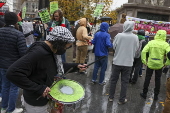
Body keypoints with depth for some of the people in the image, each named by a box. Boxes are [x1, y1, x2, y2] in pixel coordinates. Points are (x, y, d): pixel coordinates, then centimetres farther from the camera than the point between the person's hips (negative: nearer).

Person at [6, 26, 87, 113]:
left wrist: (76, 66, 5)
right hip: (36, 103, -8)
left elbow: (58, 66, 13)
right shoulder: (38, 53, -31)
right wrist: (38, 88, -31)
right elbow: (12, 73, -34)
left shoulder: (50, 51, -4)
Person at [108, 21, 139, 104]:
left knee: (113, 80, 14)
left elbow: (113, 46, -3)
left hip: (117, 61, 0)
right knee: (124, 81, 12)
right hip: (128, 62, 0)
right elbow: (136, 49, 1)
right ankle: (122, 99, 21)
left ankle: (111, 97, 25)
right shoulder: (135, 37, -9)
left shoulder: (119, 35, -12)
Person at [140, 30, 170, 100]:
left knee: (147, 79, 13)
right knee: (157, 80, 15)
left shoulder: (151, 42, -5)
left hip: (150, 64, 0)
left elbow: (143, 51, -12)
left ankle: (144, 94, 23)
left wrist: (144, 61, -5)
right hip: (159, 65, 0)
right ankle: (156, 96, 26)